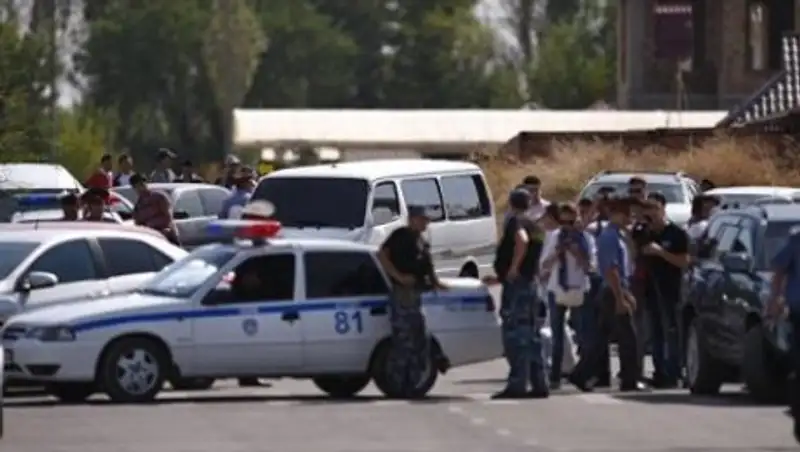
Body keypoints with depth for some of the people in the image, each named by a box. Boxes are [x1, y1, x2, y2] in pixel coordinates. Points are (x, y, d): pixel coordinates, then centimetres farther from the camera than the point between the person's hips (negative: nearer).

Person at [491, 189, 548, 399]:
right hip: (530, 284, 9)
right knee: (531, 336, 12)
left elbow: (522, 240, -33)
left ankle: (517, 384, -13)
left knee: (514, 335, -10)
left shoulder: (515, 222, -10)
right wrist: (502, 276, 37)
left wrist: (513, 268, -26)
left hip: (516, 284, -9)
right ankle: (539, 383, 13)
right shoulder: (531, 225, 18)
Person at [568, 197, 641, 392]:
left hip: (615, 293, 10)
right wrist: (620, 299, -22)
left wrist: (627, 294, 23)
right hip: (613, 294, -10)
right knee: (627, 337, -3)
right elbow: (611, 270, -21)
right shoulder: (610, 237, -16)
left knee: (602, 338, 10)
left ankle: (581, 375, 9)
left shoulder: (616, 235, 15)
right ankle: (629, 380, 3)